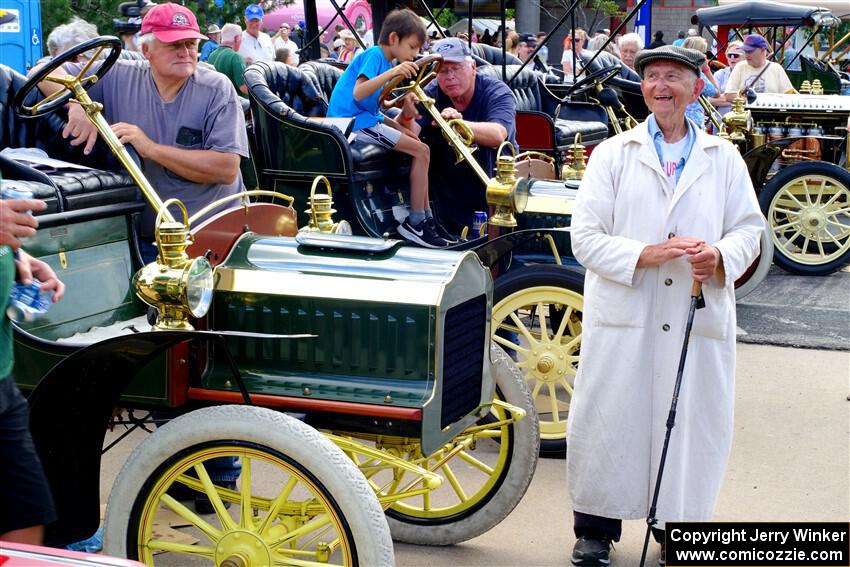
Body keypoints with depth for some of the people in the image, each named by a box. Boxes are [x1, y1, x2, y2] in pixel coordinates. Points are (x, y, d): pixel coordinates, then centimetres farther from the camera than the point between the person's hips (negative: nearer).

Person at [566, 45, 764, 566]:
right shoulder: (613, 154, 5)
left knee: (692, 426, 6)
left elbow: (749, 229, 10)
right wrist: (645, 255, -17)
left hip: (700, 319, 1)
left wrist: (721, 257, -13)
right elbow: (586, 236, -2)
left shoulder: (724, 158, 10)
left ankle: (677, 524, 26)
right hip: (623, 316, -1)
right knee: (610, 424, 5)